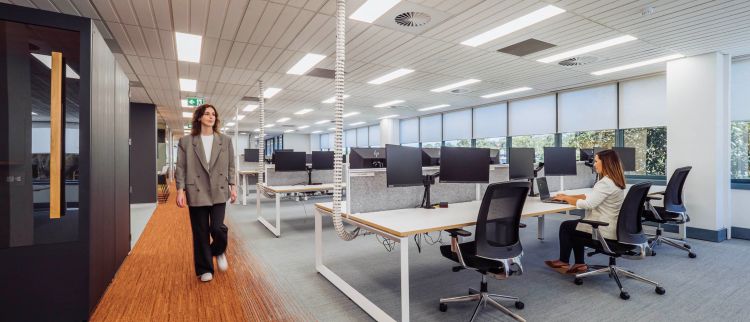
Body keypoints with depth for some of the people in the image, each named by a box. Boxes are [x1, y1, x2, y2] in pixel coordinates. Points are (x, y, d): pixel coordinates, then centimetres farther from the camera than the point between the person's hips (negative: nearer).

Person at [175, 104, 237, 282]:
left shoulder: (225, 140, 6)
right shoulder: (186, 141, 2)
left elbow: (231, 166, 8)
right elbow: (181, 168, 1)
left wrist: (232, 186, 3)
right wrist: (180, 190, -6)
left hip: (219, 192, 0)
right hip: (197, 192, 0)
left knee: (217, 228, -8)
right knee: (200, 233, 7)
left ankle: (219, 252, 27)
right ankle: (205, 269, 23)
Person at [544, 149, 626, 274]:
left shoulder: (606, 183, -24)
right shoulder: (615, 181, 9)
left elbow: (588, 204, -28)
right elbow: (591, 196, 15)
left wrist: (566, 198, -14)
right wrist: (568, 196, 8)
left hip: (604, 231, -10)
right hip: (611, 227, 10)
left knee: (565, 226, 5)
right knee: (574, 226, 21)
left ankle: (563, 262, 22)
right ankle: (580, 263, 21)